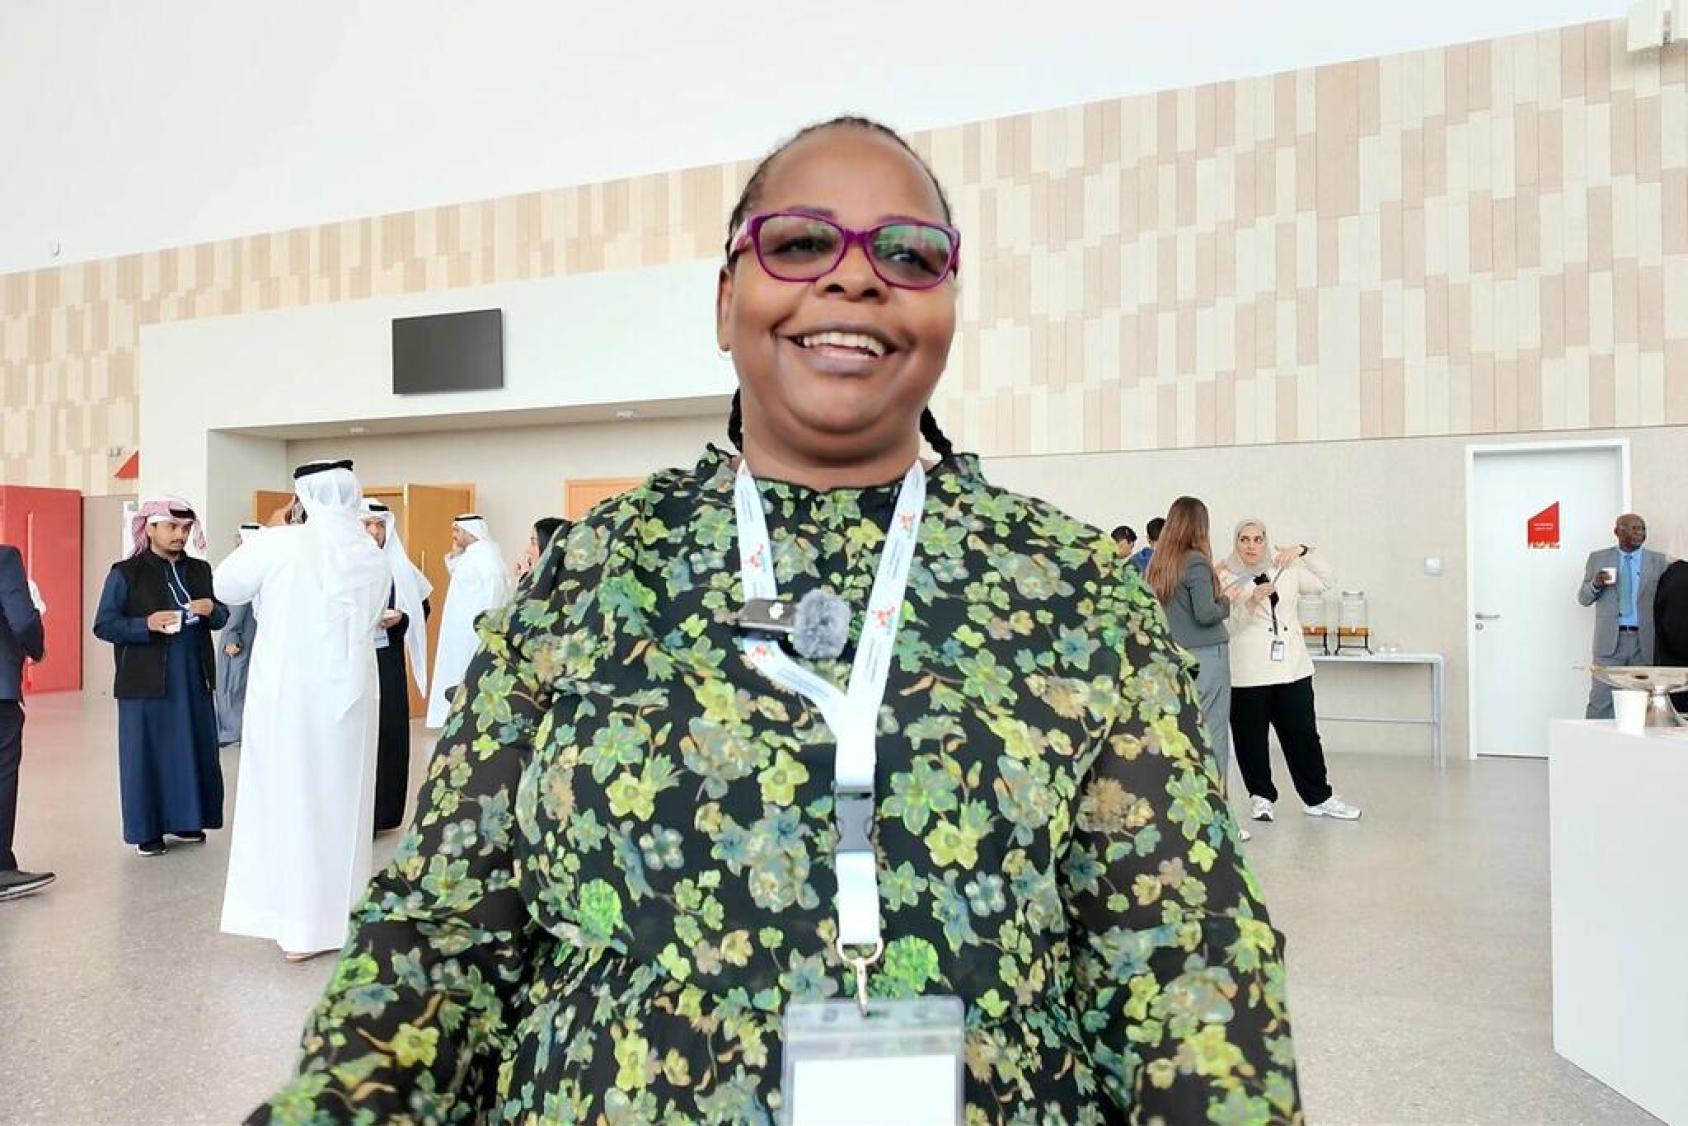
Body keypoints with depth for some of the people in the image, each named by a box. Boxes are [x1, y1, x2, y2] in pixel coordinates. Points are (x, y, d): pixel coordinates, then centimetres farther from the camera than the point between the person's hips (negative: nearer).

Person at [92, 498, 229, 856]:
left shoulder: (200, 570, 11)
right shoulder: (125, 573, -3)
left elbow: (222, 617, 15)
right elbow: (103, 625, -6)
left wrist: (212, 610, -8)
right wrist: (146, 624, -22)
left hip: (194, 681, 5)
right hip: (146, 683, -4)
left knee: (194, 752, 9)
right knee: (147, 754, 2)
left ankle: (185, 819, 22)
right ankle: (147, 830, 11)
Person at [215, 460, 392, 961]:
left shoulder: (278, 544, -13)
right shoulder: (375, 560, -1)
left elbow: (226, 587, 3)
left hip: (284, 692, -2)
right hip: (347, 694, 3)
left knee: (285, 797, 10)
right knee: (336, 802, 11)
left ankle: (287, 914, 18)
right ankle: (323, 920, 19)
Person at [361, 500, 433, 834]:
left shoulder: (400, 566, 7)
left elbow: (423, 607, 14)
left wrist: (401, 619, -4)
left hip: (388, 661, 3)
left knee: (388, 733, 5)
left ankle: (381, 813, 17)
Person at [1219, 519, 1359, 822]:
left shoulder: (1286, 570, 12)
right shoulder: (1226, 578, -1)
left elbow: (1325, 581, 14)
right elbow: (1228, 626, -7)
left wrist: (1303, 551, 3)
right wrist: (1251, 603, -23)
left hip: (1292, 667, 3)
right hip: (1247, 672, -3)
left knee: (1303, 734, 7)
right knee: (1251, 738, 4)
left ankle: (1318, 798, 19)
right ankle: (1261, 796, 20)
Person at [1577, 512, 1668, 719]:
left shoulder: (1658, 561, 7)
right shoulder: (1598, 558, 7)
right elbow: (1583, 599, 8)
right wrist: (1595, 584, -13)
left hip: (1645, 641, 1)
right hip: (1609, 640, -1)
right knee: (1600, 701, -4)